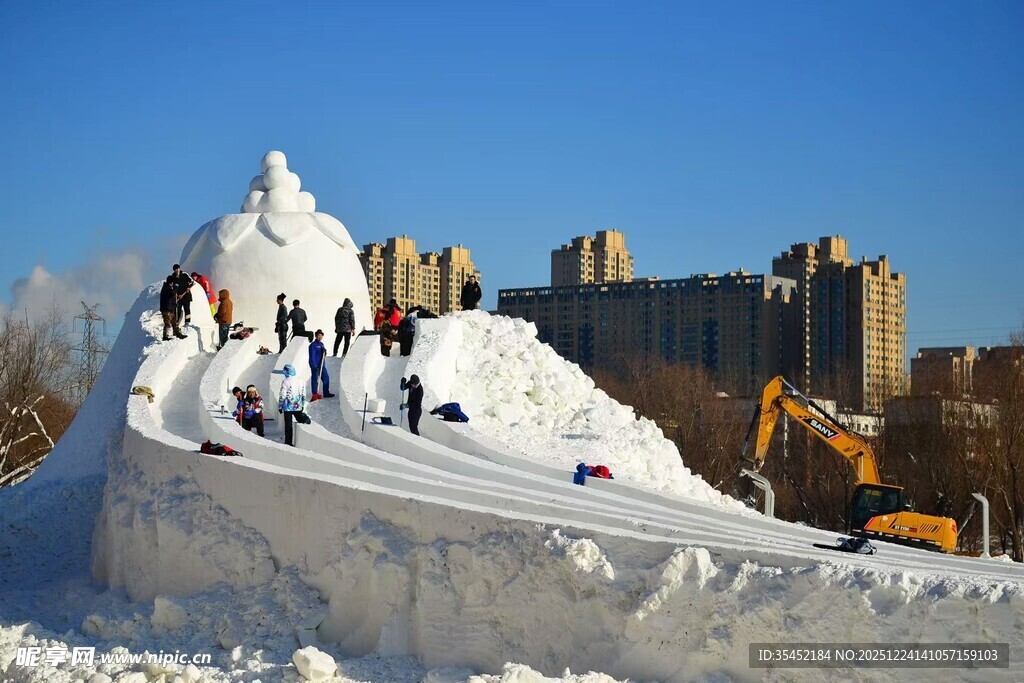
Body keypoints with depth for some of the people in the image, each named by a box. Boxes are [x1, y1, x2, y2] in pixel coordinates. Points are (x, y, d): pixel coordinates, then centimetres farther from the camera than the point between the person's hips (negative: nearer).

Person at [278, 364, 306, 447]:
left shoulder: (285, 382, -13)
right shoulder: (301, 381, 2)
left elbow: (282, 396, -11)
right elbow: (304, 395, 8)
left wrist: (280, 406, 0)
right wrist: (303, 405, 19)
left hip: (288, 407, -3)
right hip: (298, 407, 3)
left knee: (288, 425, 3)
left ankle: (288, 442, 7)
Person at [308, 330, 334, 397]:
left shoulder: (321, 344, 14)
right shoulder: (313, 345, -11)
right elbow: (312, 356, -17)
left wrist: (324, 351, -2)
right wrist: (314, 366, -24)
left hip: (322, 365, 8)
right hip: (315, 366, -8)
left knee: (326, 378, 10)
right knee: (315, 380, -3)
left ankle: (326, 393, 21)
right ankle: (315, 394, 5)